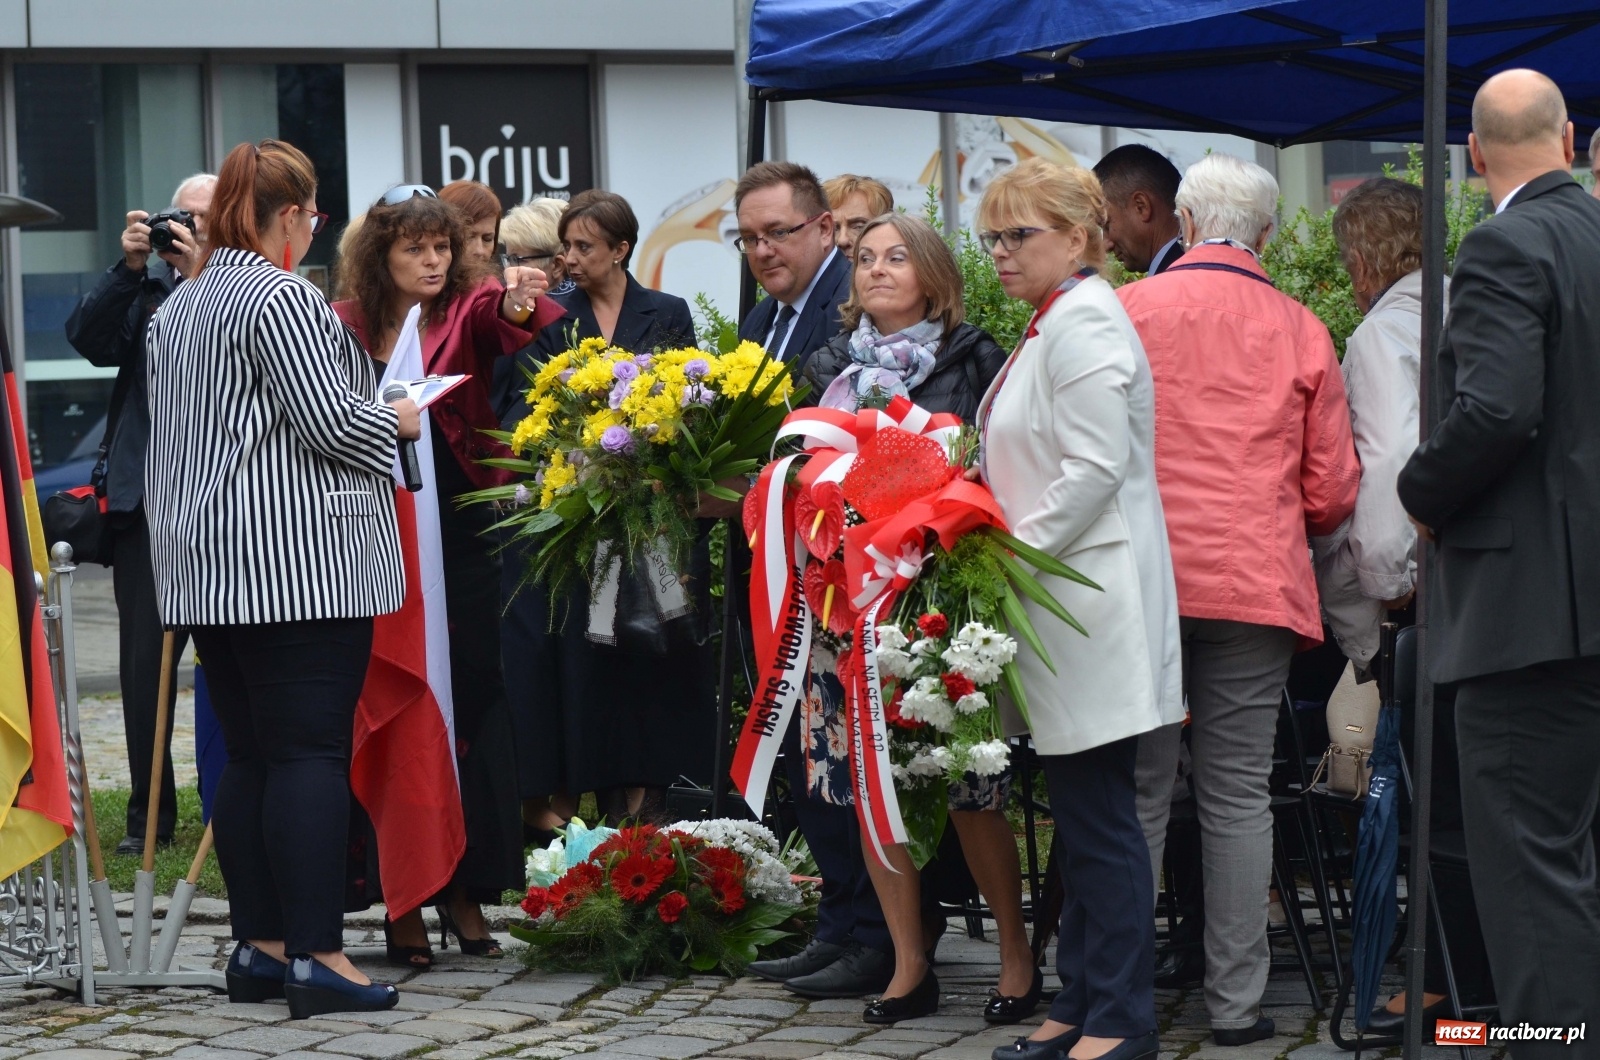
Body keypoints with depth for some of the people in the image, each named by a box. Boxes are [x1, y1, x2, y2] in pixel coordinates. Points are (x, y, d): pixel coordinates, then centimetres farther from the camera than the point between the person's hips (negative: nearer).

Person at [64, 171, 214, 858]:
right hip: (144, 498, 3)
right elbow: (90, 340, -2)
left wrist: (201, 278, -20)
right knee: (144, 660, 4)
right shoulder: (146, 285, 10)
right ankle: (149, 816, 11)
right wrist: (129, 268, -11)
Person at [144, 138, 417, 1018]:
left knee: (248, 755, 10)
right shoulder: (282, 298, -11)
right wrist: (397, 421, 4)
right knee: (312, 753, -8)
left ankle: (258, 946, 12)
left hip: (205, 566, 8)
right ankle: (317, 956, -11)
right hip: (297, 560, -8)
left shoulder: (177, 308, 17)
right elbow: (330, 420, -15)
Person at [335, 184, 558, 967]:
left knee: (471, 711, 3)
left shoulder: (470, 309, 3)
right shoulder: (345, 326, 3)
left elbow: (516, 323, -18)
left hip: (461, 541, 0)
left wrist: (521, 303, -38)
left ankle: (466, 889, 11)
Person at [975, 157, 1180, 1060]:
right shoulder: (1054, 324, 18)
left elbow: (1096, 469, -21)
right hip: (1062, 603, 10)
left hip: (1090, 602, -10)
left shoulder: (1083, 322, -13)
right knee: (1081, 815, 12)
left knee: (1100, 816, -7)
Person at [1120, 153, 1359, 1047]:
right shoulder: (1302, 333, 4)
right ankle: (1237, 1000, 6)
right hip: (1256, 586, 0)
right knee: (1239, 795, 5)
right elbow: (1333, 492, 7)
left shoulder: (1125, 312, 0)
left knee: (1137, 794, 5)